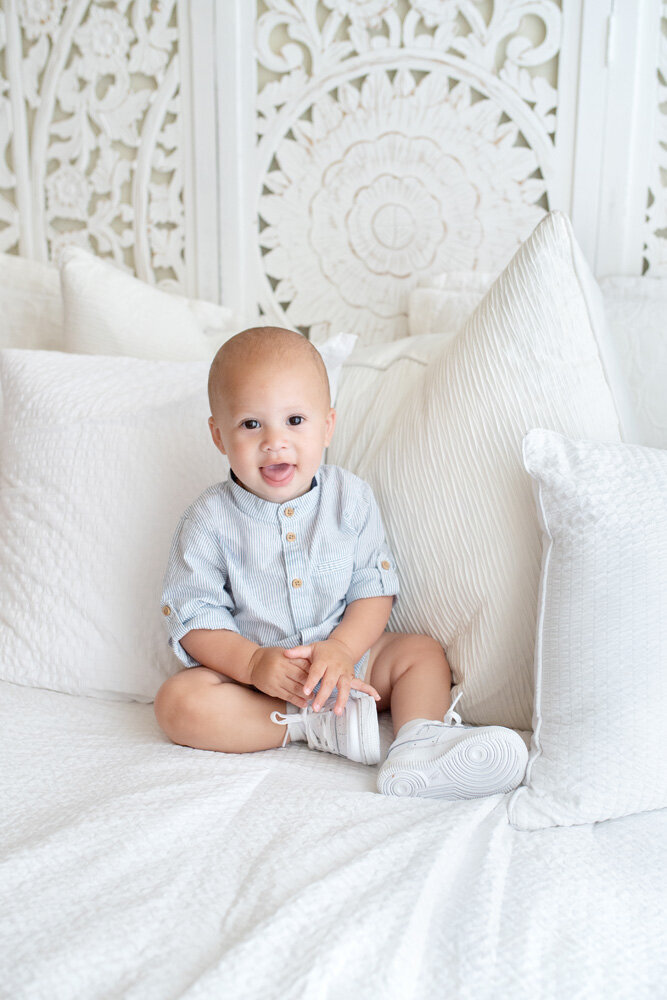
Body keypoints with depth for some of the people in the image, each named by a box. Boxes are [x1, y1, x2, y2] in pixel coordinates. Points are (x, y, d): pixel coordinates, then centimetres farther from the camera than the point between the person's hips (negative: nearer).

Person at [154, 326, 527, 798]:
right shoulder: (210, 521, -11)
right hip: (248, 671, -2)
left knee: (424, 651, -11)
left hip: (346, 657, 2)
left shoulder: (351, 499, -5)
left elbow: (375, 589, -5)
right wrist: (253, 663, -25)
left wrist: (341, 650, -23)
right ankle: (320, 726, -26)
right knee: (178, 701, -26)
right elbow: (194, 617, -10)